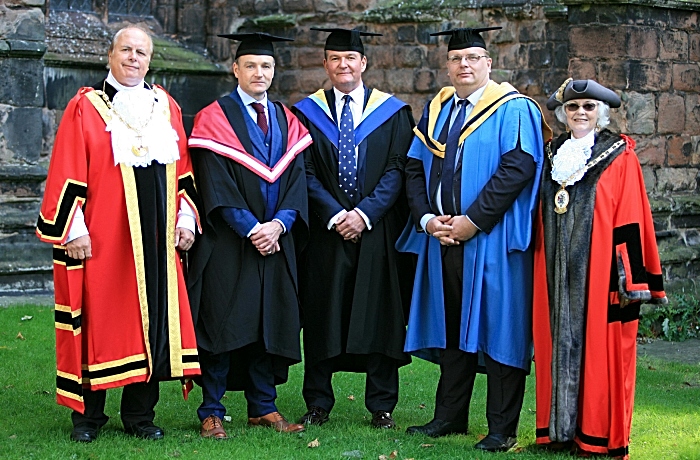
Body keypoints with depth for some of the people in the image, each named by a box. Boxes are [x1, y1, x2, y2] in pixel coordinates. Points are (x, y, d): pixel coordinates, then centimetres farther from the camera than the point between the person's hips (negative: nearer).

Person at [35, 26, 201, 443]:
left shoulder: (167, 108, 13)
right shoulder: (85, 109, 0)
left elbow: (183, 172, 16)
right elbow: (67, 175, -4)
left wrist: (186, 220, 7)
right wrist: (74, 229, -10)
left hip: (155, 238, 4)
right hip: (100, 240, -4)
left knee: (153, 323, 5)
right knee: (99, 322, 0)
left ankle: (140, 415, 15)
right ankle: (88, 416, 11)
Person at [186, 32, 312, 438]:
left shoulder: (287, 121, 12)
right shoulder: (215, 119, -3)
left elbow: (296, 178, 6)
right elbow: (216, 186, -10)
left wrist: (279, 223, -11)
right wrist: (250, 229, -17)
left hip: (277, 239, 5)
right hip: (228, 244, -5)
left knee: (270, 323, 7)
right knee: (223, 323, -3)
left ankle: (263, 407, 17)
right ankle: (212, 412, 4)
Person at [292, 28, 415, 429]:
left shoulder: (392, 112, 6)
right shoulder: (308, 113, 7)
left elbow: (397, 170, -1)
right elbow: (305, 174, 1)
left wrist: (365, 213, -13)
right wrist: (334, 215, -12)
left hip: (378, 231, 0)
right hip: (326, 230, 0)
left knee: (379, 316, 2)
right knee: (323, 316, 3)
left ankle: (382, 406, 10)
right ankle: (318, 404, 11)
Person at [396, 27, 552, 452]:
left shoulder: (513, 110, -4)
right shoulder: (436, 110, 14)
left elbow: (519, 167, -15)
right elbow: (415, 168, 13)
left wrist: (473, 221, -18)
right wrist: (427, 218, -4)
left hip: (492, 239, -6)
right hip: (443, 239, 6)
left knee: (498, 327, -2)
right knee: (451, 327, 11)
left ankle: (502, 428, 4)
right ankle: (450, 416, 20)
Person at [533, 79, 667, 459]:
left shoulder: (620, 158, -2)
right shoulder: (554, 156, 13)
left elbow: (631, 223, -6)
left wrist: (631, 279, -11)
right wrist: (541, 267, 13)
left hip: (599, 271, -5)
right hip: (557, 276, 5)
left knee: (598, 349, -2)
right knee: (559, 346, 6)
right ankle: (560, 428, 14)